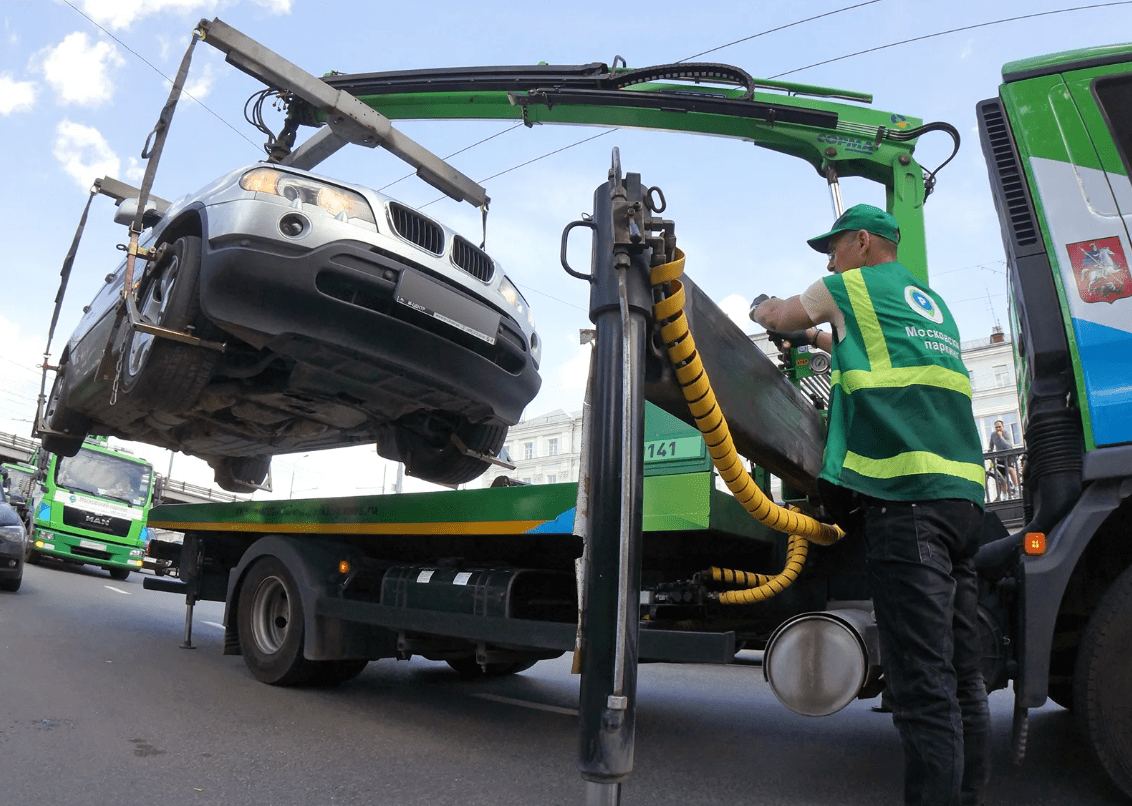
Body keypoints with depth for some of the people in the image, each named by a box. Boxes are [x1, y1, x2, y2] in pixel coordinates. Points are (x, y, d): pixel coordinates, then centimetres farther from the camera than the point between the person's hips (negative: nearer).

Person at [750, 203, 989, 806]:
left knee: (921, 676, -12)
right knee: (959, 670, 10)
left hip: (904, 491, -8)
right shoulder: (930, 302, 27)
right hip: (962, 490, 9)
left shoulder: (855, 286, 6)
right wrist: (822, 340, 45)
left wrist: (761, 309, 41)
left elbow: (776, 317, 20)